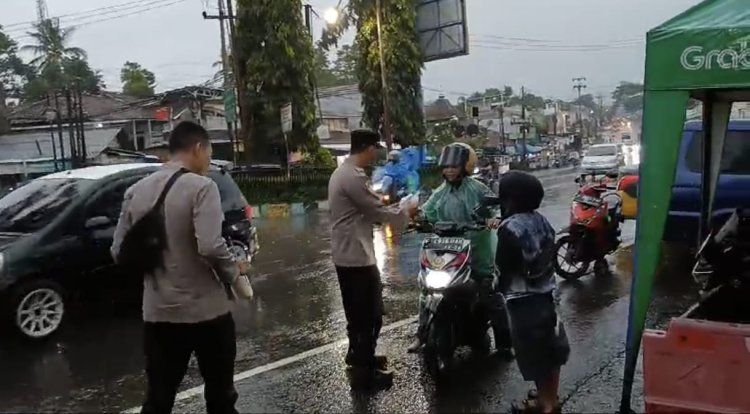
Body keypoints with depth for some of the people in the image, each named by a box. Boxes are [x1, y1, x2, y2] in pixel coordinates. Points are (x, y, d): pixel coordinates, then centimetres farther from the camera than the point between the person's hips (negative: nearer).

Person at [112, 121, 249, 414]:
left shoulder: (137, 191, 6)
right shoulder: (201, 187, -13)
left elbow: (119, 251, 8)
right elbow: (210, 246, -24)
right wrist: (234, 272, -7)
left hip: (157, 312, 5)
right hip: (206, 310, -5)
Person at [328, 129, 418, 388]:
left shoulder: (342, 172, 13)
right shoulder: (354, 177, -21)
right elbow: (377, 211, -17)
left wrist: (395, 211, 13)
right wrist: (405, 212, -1)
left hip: (346, 254, 11)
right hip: (356, 255, -11)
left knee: (358, 311, 23)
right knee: (370, 313, 0)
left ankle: (358, 356, 38)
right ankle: (363, 371, 10)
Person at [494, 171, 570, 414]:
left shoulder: (510, 228, -21)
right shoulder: (541, 220, 0)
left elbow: (504, 267, -15)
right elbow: (549, 256, 7)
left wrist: (501, 286, 4)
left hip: (524, 301, -8)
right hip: (547, 293, 8)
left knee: (534, 355, 8)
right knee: (550, 350, 20)